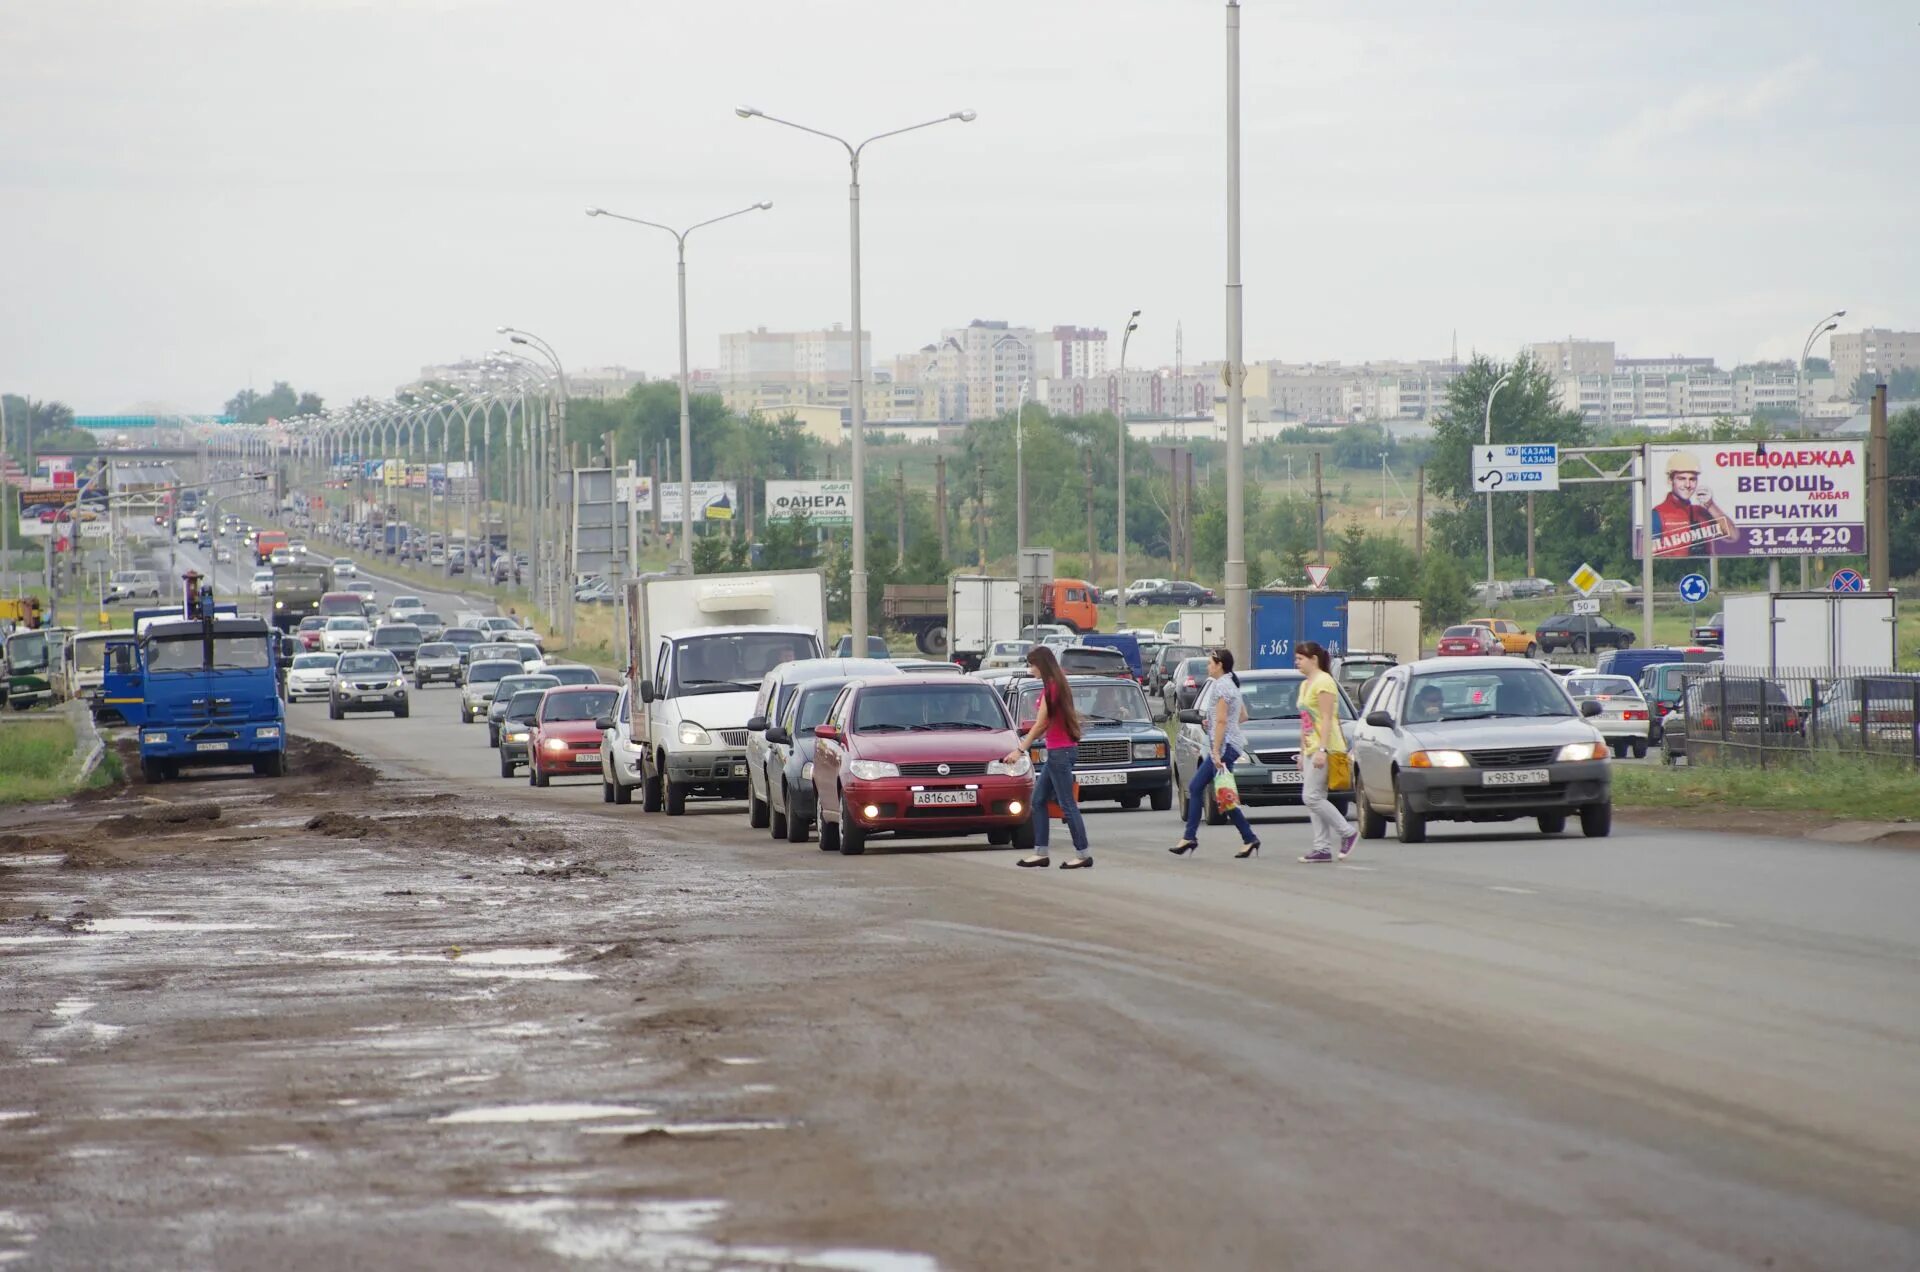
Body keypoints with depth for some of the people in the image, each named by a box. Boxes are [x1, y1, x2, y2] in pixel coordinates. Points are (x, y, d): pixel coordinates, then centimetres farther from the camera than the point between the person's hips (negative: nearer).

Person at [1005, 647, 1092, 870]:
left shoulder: (1050, 688, -16)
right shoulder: (1058, 685, 13)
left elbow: (1040, 725, -14)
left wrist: (1020, 750, -7)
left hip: (1060, 751, -10)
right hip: (1057, 751, 10)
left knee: (1067, 805, -7)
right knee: (1038, 800, 12)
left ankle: (1083, 855, -5)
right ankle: (1040, 853, 14)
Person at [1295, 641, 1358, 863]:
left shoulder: (1323, 682, -10)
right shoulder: (1305, 685, 19)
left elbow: (1327, 719, -17)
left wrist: (1322, 749, -24)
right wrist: (1302, 752, 19)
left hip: (1324, 748, -10)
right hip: (1310, 749, 10)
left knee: (1312, 797, -14)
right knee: (1314, 799, 5)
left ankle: (1348, 833, -6)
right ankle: (1322, 848, 5)